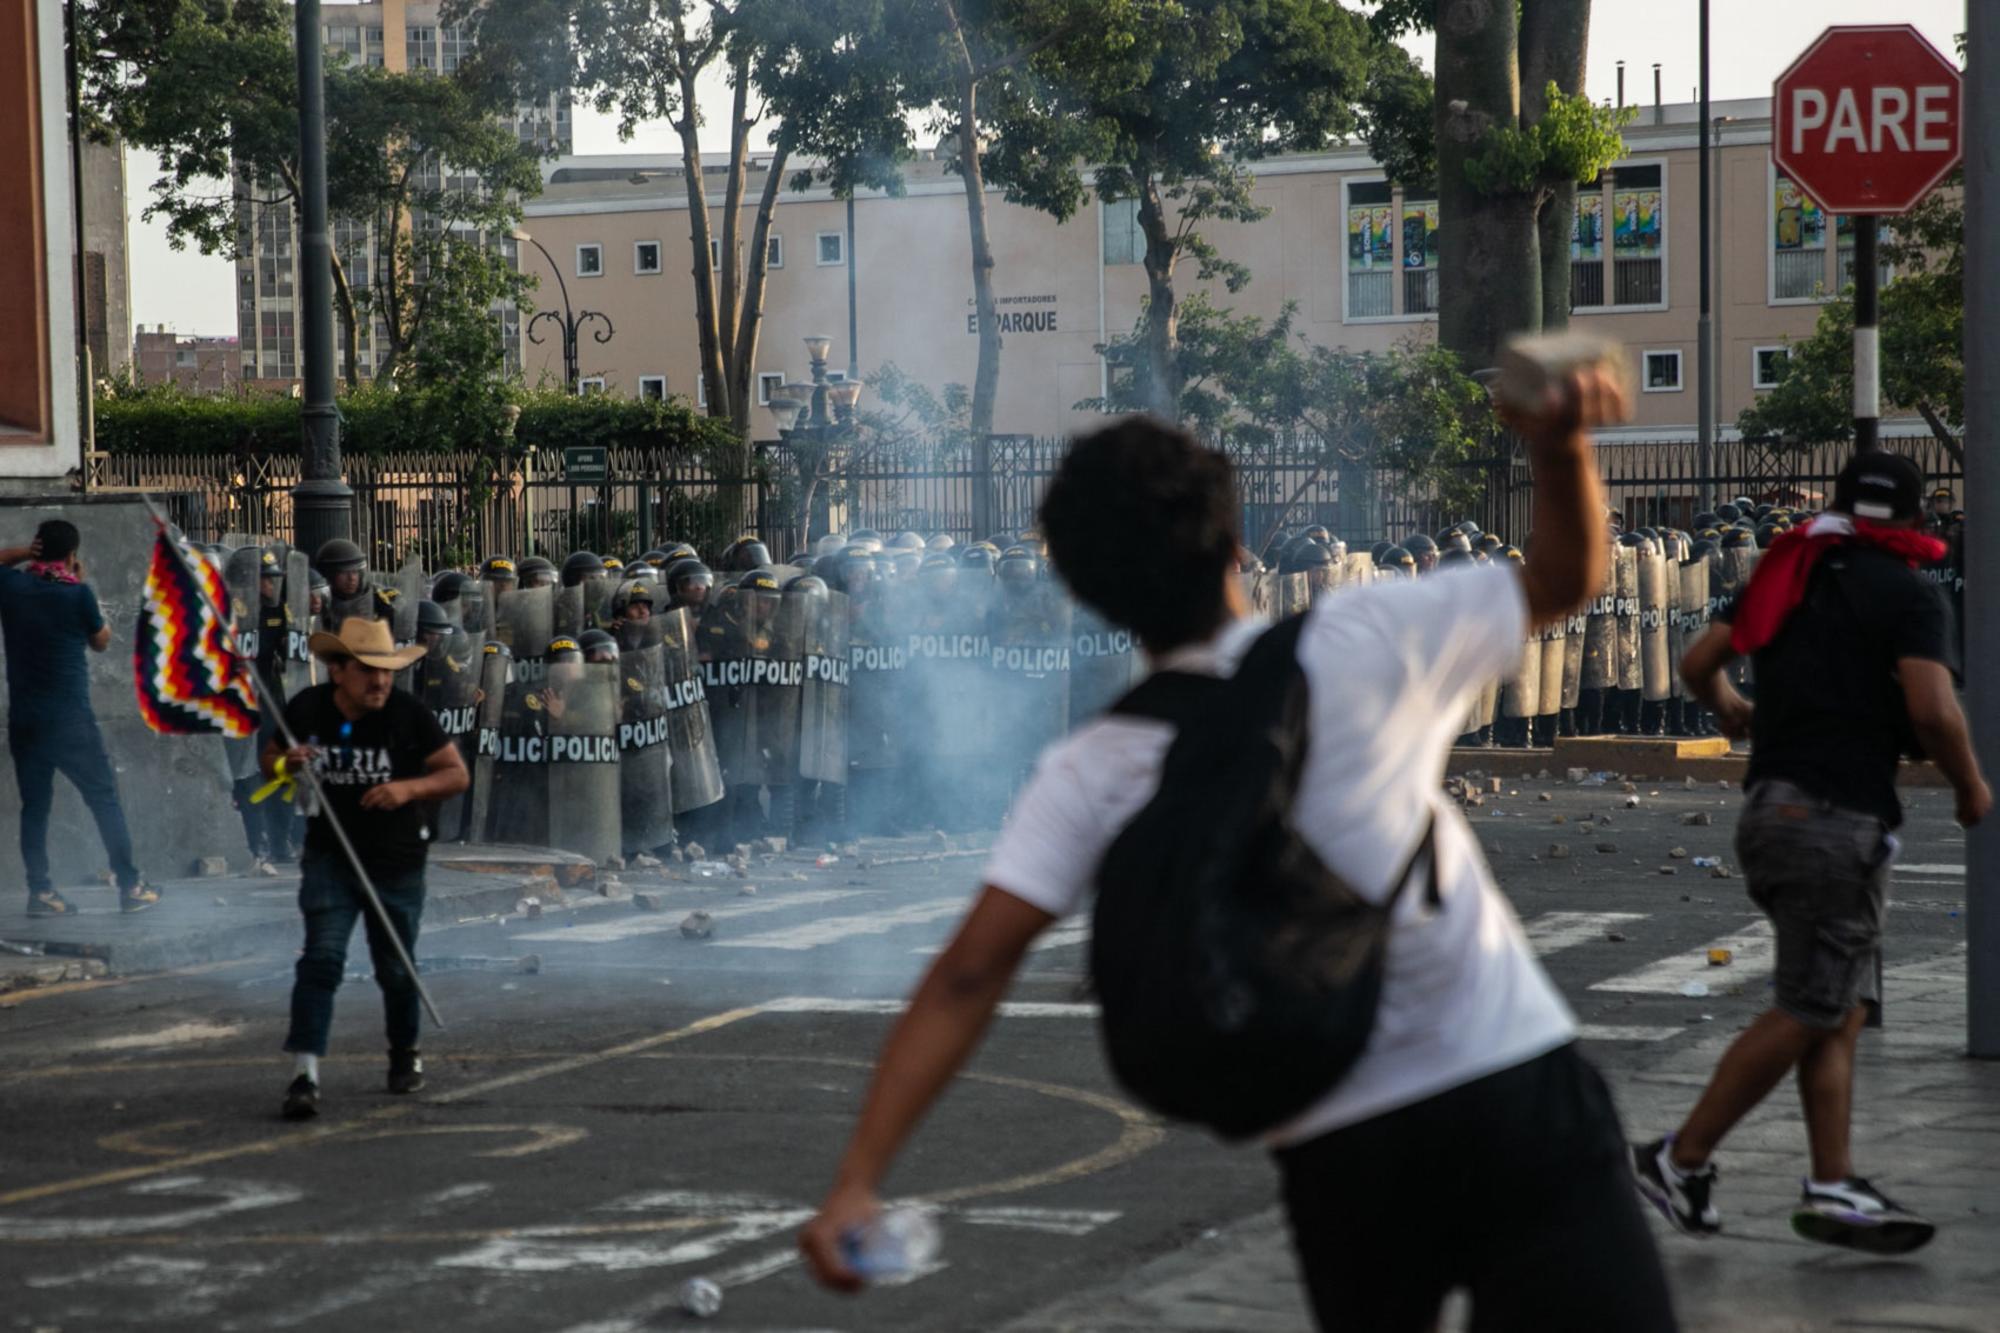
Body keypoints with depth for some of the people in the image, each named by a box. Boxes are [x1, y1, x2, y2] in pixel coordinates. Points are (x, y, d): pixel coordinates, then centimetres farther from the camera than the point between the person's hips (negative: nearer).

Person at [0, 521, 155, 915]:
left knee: (34, 806, 8)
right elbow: (101, 642, 7)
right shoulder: (77, 594, -9)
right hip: (71, 720, -4)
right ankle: (130, 887, 3)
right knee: (105, 801, 3)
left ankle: (40, 891, 3)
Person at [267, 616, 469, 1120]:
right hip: (330, 857, 0)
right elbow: (269, 759, 7)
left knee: (396, 969, 13)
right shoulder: (306, 709, -8)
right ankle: (304, 1074, -19)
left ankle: (405, 1054, 39)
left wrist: (409, 787, -26)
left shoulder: (408, 714, -13)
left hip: (398, 861, 0)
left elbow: (457, 774, -7)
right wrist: (286, 764, -17)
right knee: (322, 957, -15)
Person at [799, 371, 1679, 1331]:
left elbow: (968, 975, -12)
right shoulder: (1357, 644, -4)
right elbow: (1565, 578, 9)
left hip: (1338, 1152, 3)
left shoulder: (1090, 778, -3)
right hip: (1512, 1099, -3)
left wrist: (858, 1179, -14)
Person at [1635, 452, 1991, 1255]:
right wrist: (1970, 786, -1)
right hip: (1840, 818, -8)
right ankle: (1681, 1159, 1)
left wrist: (1728, 708, 35)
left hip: (1769, 807, 8)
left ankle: (1833, 1189, 6)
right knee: (1808, 1014, -2)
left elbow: (1697, 664, 13)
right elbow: (1932, 709, -18)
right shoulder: (1907, 594, -5)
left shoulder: (1792, 574, 14)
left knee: (1844, 1010, 10)